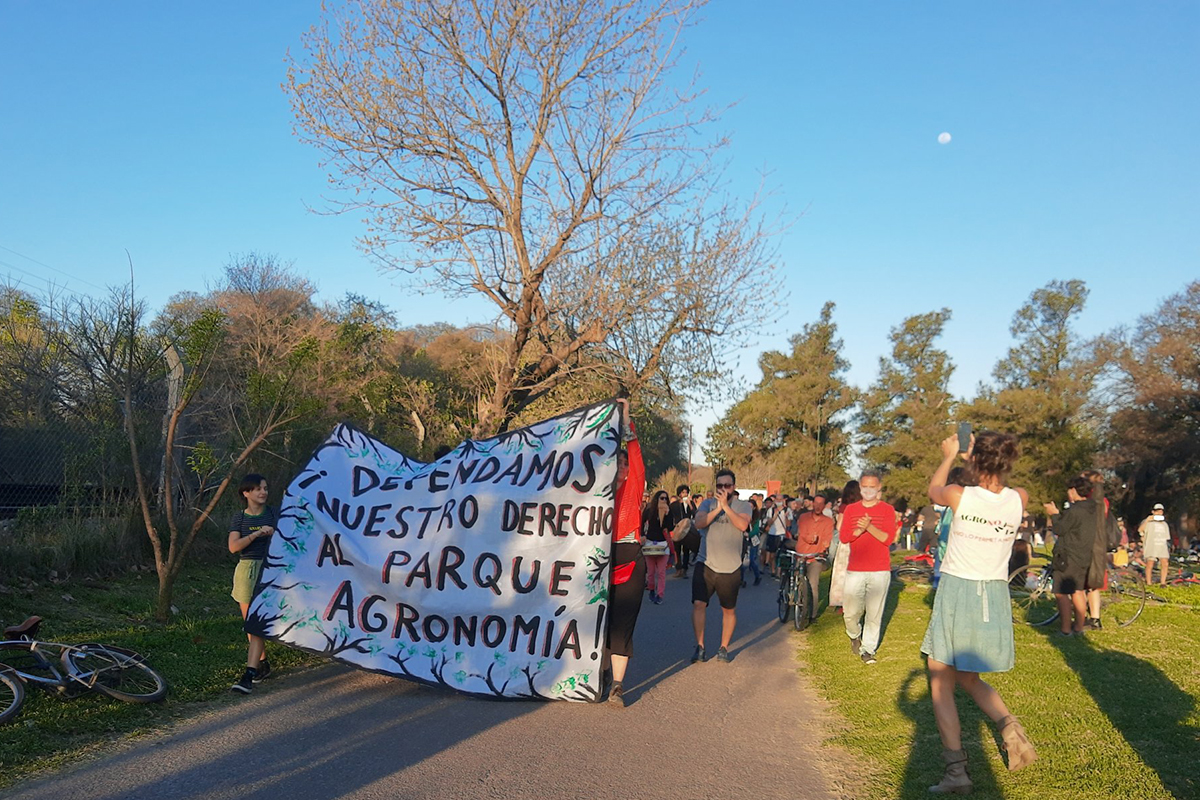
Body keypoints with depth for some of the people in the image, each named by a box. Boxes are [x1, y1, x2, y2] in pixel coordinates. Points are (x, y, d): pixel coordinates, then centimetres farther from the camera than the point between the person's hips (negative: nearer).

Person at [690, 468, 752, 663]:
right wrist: (718, 509, -22)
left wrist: (726, 506, -24)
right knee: (698, 604, -11)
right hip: (705, 564, 0)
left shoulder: (743, 506, 3)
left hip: (730, 567, 0)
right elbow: (699, 522, -11)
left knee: (729, 610, 10)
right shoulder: (708, 503, 7)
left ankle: (724, 648, 25)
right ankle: (699, 646, 1)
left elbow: (742, 525, -17)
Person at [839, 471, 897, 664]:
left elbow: (889, 538, -8)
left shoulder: (887, 510, 3)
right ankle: (855, 636, 29)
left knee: (874, 613, 1)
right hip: (855, 570, 1)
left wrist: (869, 527, -21)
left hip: (880, 571, -1)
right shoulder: (851, 509, 9)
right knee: (850, 612, 0)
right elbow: (843, 537, 1)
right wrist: (859, 530, -16)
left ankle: (868, 649, 16)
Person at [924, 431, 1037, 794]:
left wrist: (949, 457, 22)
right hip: (995, 595, 4)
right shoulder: (1019, 500, -5)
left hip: (956, 590, -4)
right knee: (969, 679, 21)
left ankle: (956, 770, -2)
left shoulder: (960, 496, -15)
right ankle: (1008, 723, -4)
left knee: (941, 681, 6)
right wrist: (975, 459, 23)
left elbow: (933, 489, 9)